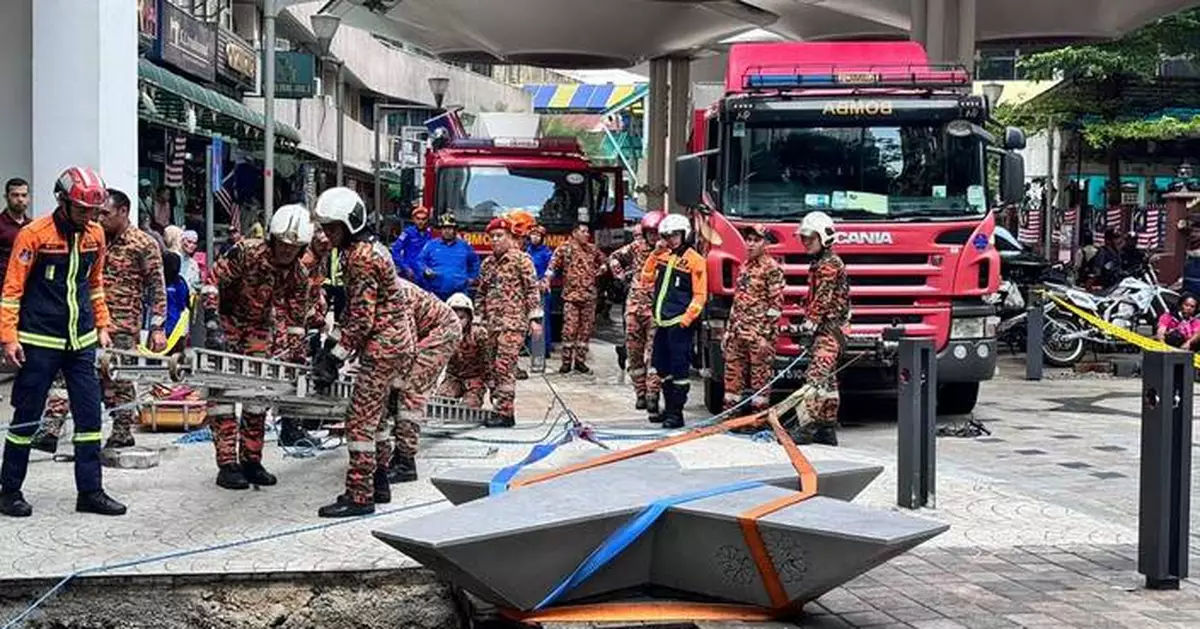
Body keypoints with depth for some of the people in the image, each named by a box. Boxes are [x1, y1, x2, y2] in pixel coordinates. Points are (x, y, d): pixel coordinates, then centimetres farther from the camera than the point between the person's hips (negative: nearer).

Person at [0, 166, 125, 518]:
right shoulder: (34, 235, -11)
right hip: (40, 343, -5)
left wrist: (101, 325, 15)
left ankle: (90, 491, 10)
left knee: (90, 415, 3)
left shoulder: (95, 235, 6)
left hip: (81, 343, 5)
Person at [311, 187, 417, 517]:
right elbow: (353, 308, 19)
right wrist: (330, 344, 14)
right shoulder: (366, 248, 14)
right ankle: (379, 484, 26)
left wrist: (334, 359, -18)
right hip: (395, 340, 11)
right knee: (372, 414, 18)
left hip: (385, 343, -11)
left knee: (360, 418, -8)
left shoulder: (361, 257, -19)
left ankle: (359, 496, -6)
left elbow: (362, 318, -21)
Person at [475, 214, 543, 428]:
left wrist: (535, 317, -9)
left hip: (513, 322, -6)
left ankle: (504, 412, -12)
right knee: (494, 367, 6)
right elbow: (481, 294, 22)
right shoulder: (488, 264, 16)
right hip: (492, 323, 7)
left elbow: (532, 289, -4)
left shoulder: (521, 260, -2)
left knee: (504, 365, -13)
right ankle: (499, 410, 13)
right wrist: (479, 319, 18)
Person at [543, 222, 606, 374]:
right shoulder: (565, 248, -2)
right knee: (569, 329, -8)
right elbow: (553, 264, -9)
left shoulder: (593, 249, 12)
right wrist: (546, 280, -23)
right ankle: (566, 362, 1)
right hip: (571, 294, -5)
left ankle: (580, 361, 15)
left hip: (589, 296, 5)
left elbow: (603, 261, 28)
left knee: (586, 330, 7)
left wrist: (600, 270, 8)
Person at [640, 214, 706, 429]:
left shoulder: (694, 260, -7)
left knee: (679, 369, -4)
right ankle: (668, 407, 26)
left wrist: (686, 319, -16)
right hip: (662, 322, 8)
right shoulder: (663, 256, 15)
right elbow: (647, 279, 11)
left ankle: (676, 413, -1)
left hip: (679, 323, -8)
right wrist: (655, 254, 2)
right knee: (662, 368, 15)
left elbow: (700, 295, -10)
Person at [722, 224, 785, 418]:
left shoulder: (772, 268, -7)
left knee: (760, 377, -1)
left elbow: (776, 304, -12)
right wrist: (728, 332, 17)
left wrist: (767, 336, -17)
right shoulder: (745, 267, 17)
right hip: (738, 333, 8)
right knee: (732, 374, 8)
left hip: (758, 334, -7)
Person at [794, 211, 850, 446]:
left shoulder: (829, 264, -11)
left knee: (816, 375, -18)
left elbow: (823, 298, -18)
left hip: (830, 329, -11)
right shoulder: (819, 264, 20)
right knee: (827, 378, 12)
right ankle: (828, 429, 17)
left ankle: (810, 426, -23)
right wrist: (810, 323, 17)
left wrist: (811, 321, -21)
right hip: (825, 330, 11)